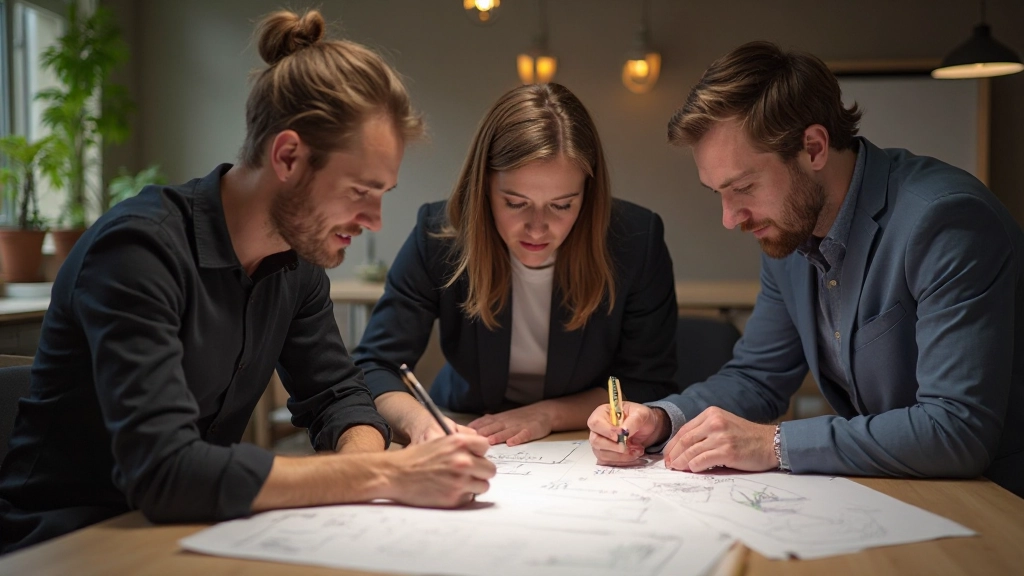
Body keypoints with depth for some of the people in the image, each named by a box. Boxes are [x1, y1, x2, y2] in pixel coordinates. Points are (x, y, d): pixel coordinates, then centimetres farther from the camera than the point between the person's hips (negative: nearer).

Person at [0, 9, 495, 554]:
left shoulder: (299, 253, -2)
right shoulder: (141, 248, -24)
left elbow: (336, 396, 5)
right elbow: (162, 469, -33)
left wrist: (363, 457, -19)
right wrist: (384, 474, -34)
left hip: (185, 529, 7)